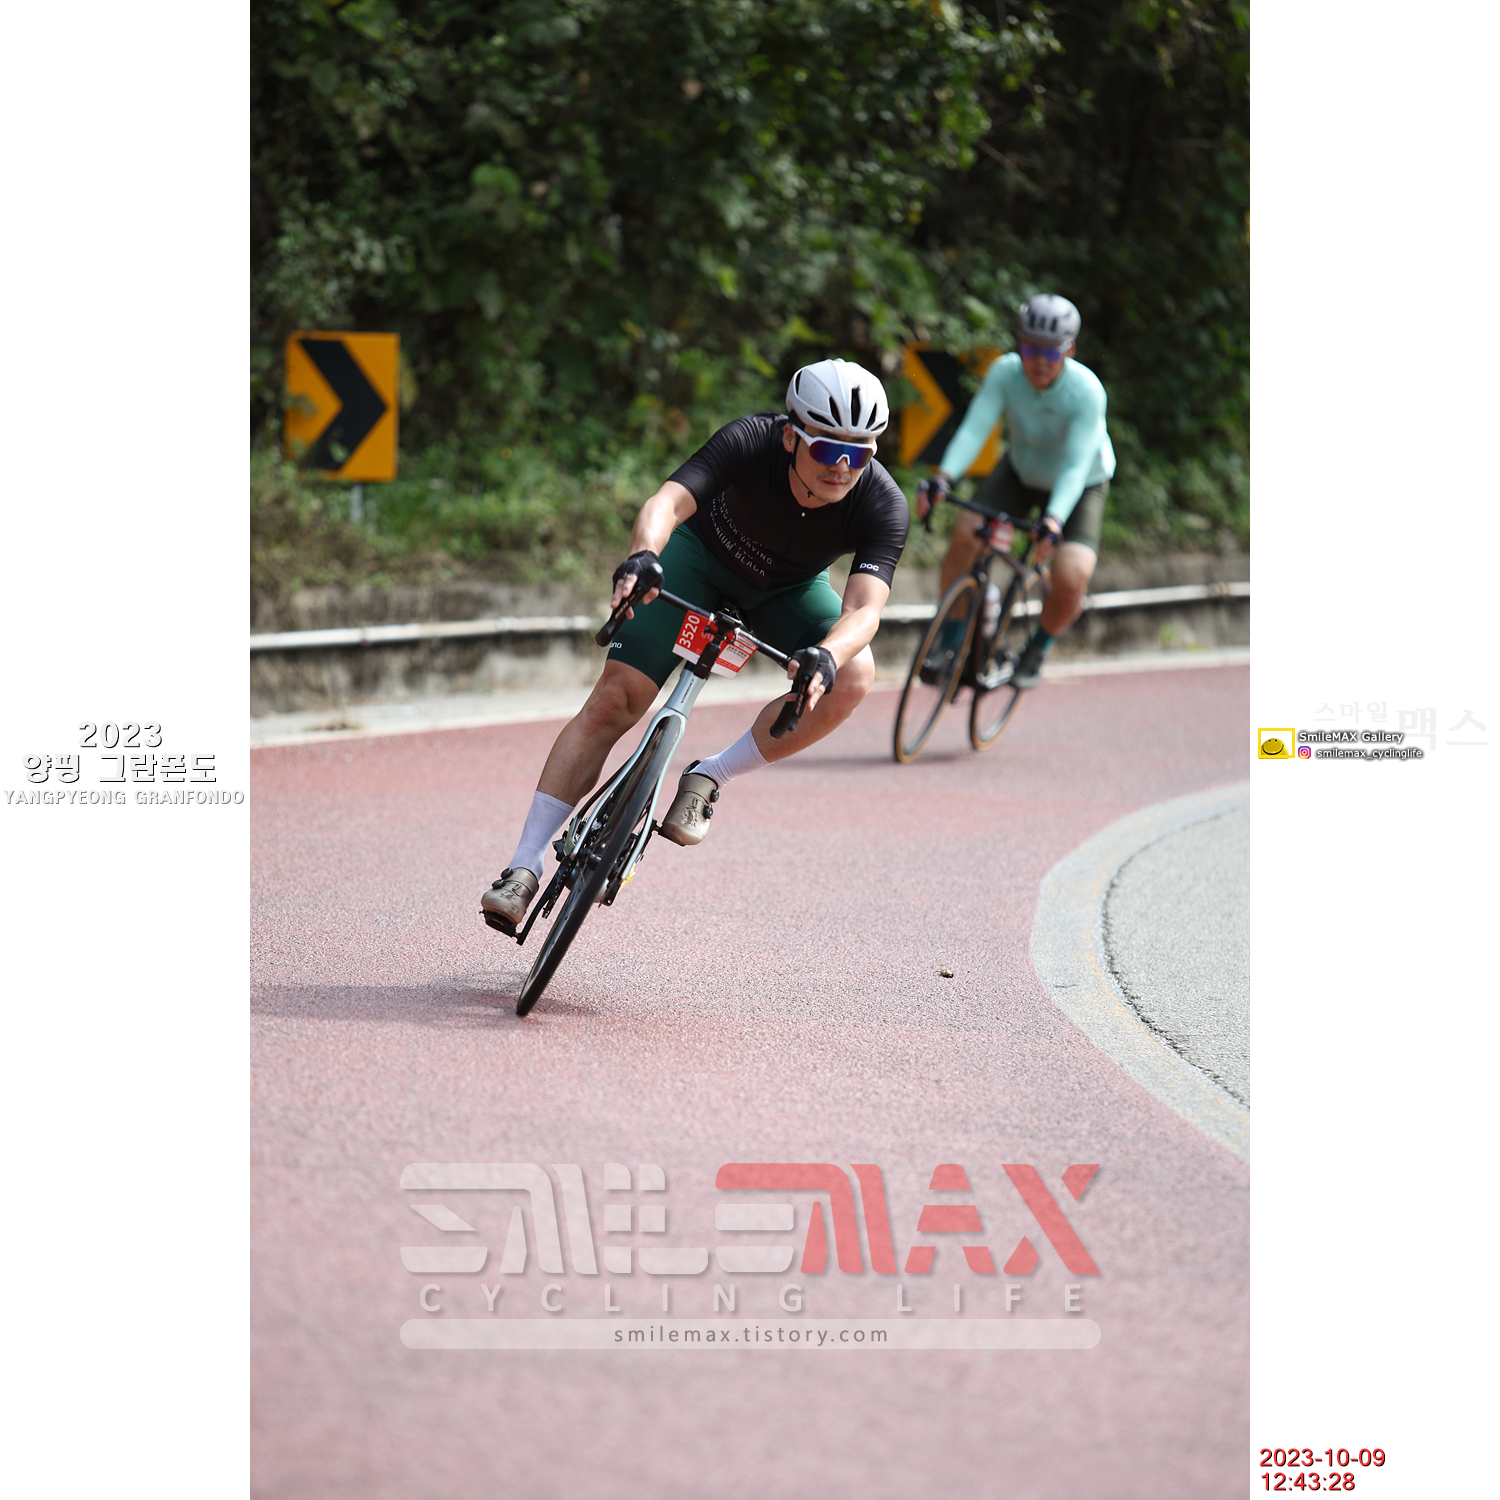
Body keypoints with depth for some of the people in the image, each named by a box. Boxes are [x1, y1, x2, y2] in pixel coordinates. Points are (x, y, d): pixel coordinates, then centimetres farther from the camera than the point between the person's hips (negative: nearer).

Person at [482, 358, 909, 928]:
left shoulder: (884, 507, -32)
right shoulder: (751, 442, -35)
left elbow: (864, 608, -42)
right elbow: (670, 500, -48)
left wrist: (824, 656, -64)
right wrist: (642, 556, -70)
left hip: (787, 591, 2)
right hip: (702, 556, -2)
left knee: (852, 678, -28)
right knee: (614, 699, -15)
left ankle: (707, 779, -11)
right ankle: (524, 868, -8)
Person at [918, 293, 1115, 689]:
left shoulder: (1086, 392, -32)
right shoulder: (1005, 373, -24)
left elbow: (1075, 467, -38)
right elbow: (974, 428, -33)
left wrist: (1054, 520, -54)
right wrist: (942, 479, -51)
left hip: (1079, 487, -3)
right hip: (1021, 472, 3)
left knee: (1070, 582, -23)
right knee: (965, 534, -21)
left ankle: (1037, 648, 10)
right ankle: (949, 639, -2)